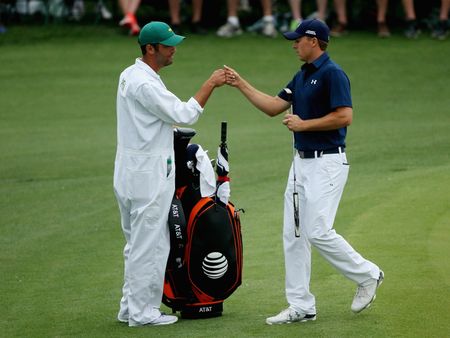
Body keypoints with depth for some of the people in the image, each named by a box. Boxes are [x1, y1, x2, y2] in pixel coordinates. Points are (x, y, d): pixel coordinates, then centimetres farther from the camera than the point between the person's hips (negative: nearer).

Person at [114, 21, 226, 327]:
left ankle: (131, 307, 22)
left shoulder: (130, 76, 13)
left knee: (137, 241, 16)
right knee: (149, 243, -3)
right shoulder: (145, 84, -20)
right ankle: (143, 312, 1)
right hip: (148, 173, -10)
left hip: (131, 172, 10)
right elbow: (184, 115, -19)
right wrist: (210, 85, -12)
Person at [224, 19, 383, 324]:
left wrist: (303, 124, -16)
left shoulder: (332, 74, -14)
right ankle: (301, 306, 10)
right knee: (293, 234, 6)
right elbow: (273, 107, 17)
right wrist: (241, 84, 12)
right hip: (302, 161, 10)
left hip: (327, 163, -10)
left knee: (317, 231, -13)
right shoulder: (302, 76, 15)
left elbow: (344, 116, -22)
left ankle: (367, 275, 8)